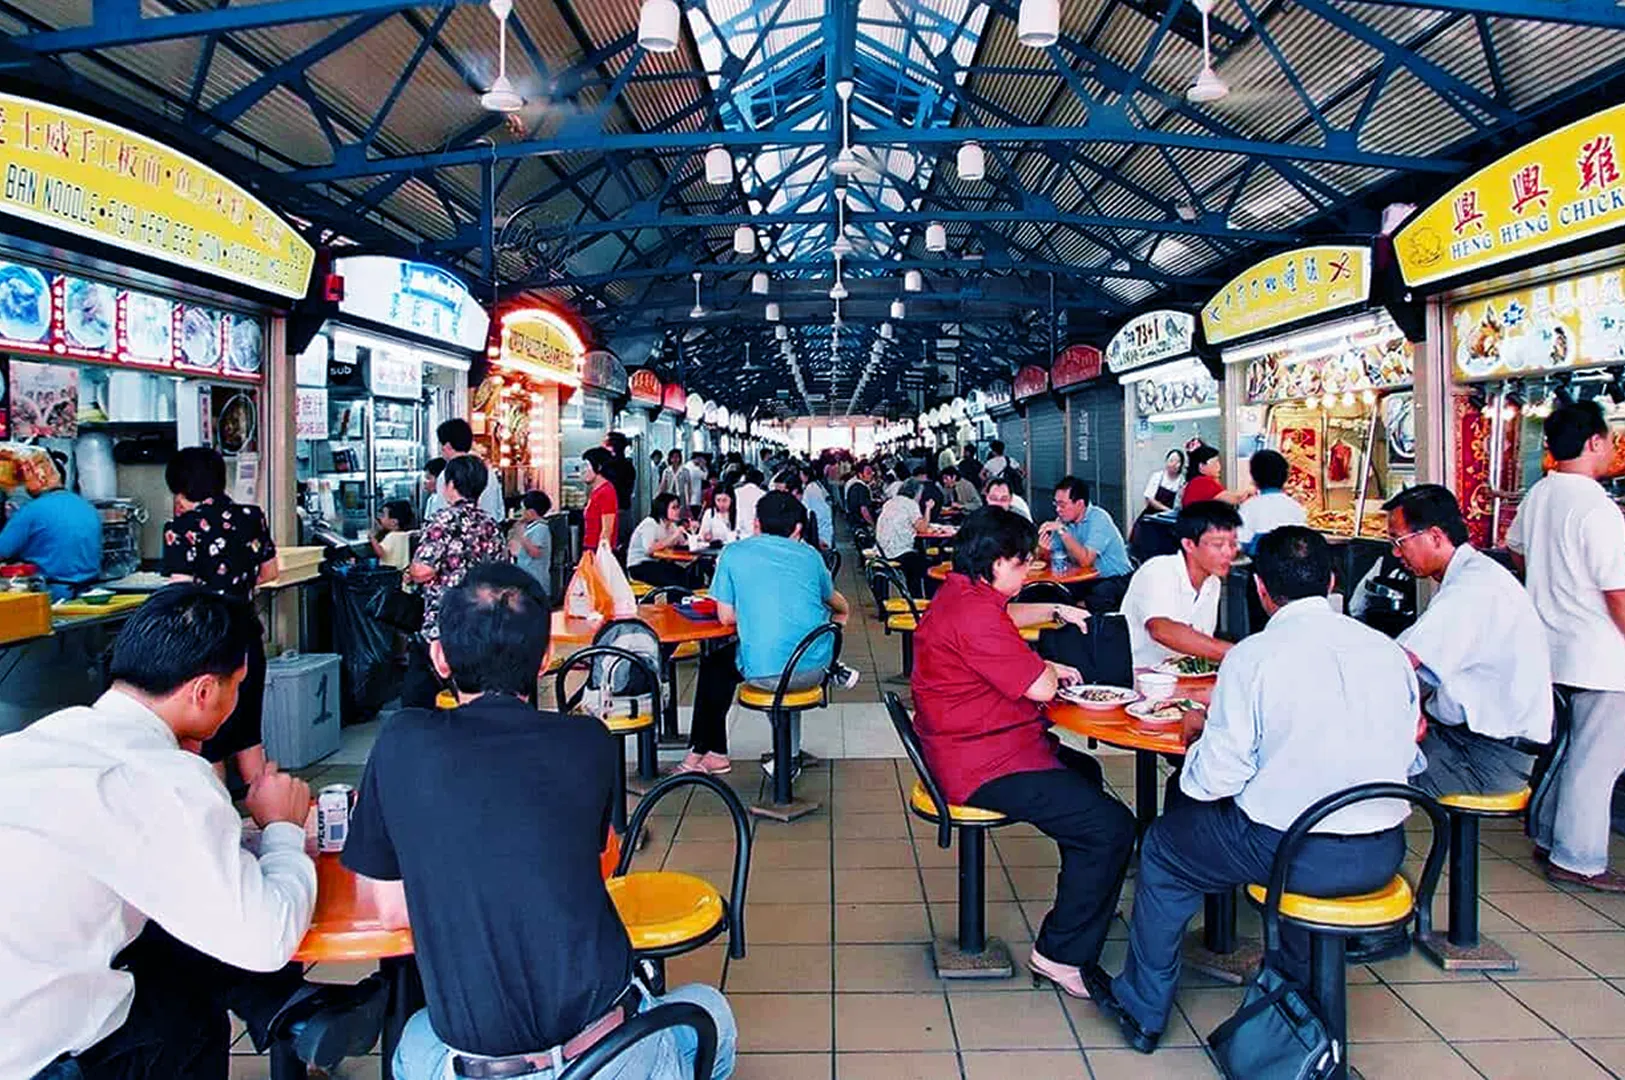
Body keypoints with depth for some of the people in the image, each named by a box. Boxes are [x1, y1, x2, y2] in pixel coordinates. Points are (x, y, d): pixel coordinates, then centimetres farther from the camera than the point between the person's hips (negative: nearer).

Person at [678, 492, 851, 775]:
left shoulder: (734, 553, 3)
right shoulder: (810, 555, 10)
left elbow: (726, 617, 2)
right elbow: (838, 604, 26)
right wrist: (842, 612, 50)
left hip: (764, 673, -2)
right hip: (815, 667, 3)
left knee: (713, 665, 27)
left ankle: (712, 753, 32)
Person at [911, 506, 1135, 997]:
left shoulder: (957, 594, 12)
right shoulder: (973, 614, -24)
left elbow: (1006, 616, 37)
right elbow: (1040, 687, -23)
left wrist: (1055, 610, 30)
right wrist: (1051, 669, -2)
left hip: (971, 750, 12)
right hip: (988, 768, -12)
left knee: (1085, 772, 31)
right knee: (1112, 826, -16)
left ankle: (1085, 901, 42)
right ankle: (1061, 953, -3)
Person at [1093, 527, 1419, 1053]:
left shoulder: (1253, 656, -14)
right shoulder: (1389, 651, 1)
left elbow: (1215, 780, -14)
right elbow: (1405, 757, 10)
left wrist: (1198, 730, 8)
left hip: (1293, 852, -5)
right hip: (1382, 855, 6)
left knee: (1163, 847, 19)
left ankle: (1142, 1009, 34)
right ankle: (1301, 992, 52)